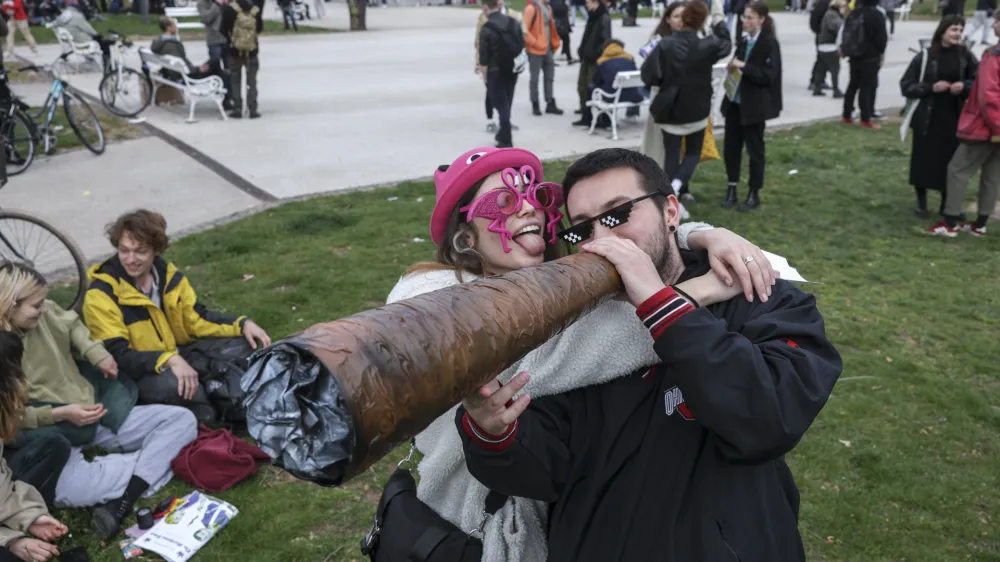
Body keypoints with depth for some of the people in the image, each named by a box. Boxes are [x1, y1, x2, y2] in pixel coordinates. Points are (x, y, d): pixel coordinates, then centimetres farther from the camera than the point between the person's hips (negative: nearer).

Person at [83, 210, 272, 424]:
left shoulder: (167, 274, -1)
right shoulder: (100, 295, -19)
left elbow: (197, 318, 3)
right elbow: (119, 356, -25)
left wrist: (243, 324, -12)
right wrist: (170, 360, -40)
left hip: (179, 354, 6)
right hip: (136, 374, -6)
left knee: (243, 344, -5)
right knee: (171, 384, -39)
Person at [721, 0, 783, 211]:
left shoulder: (769, 43, -11)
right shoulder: (743, 41, 8)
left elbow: (768, 75, -18)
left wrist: (743, 66, -21)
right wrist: (732, 67, 0)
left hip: (755, 105, -6)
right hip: (735, 102, 6)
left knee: (754, 149, 4)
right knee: (731, 146, 7)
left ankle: (754, 194, 14)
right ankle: (731, 190, 18)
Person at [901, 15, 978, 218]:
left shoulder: (966, 56, 1)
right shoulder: (925, 57, -4)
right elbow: (906, 86, -3)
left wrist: (965, 86, -13)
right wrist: (931, 87, -17)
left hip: (955, 119, 2)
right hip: (927, 118, -2)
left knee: (951, 162, 5)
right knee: (923, 160, 4)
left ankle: (947, 204, 21)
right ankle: (921, 202, 21)